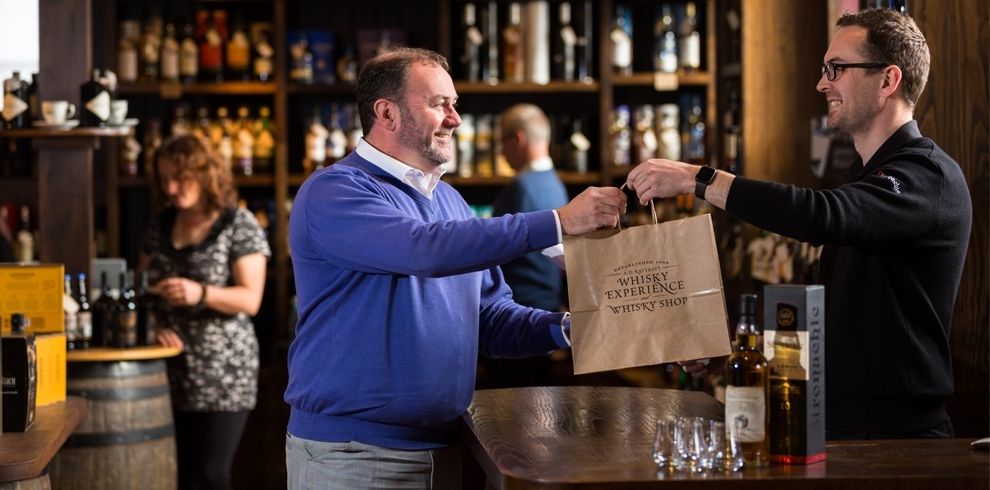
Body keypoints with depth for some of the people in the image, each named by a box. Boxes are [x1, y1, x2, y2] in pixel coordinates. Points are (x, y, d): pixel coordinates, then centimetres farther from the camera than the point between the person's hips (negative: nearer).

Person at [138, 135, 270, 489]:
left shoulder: (239, 225, -5)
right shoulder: (160, 226, 13)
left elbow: (250, 299, -12)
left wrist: (200, 294, -30)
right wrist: (154, 325, -5)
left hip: (222, 373, -5)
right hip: (169, 371, 5)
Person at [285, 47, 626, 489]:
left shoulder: (450, 201, 12)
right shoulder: (334, 192, -13)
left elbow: (490, 316, 12)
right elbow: (428, 249, -29)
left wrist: (566, 327, -6)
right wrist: (557, 223, -29)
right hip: (350, 453, -7)